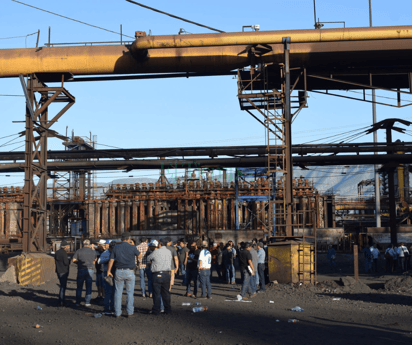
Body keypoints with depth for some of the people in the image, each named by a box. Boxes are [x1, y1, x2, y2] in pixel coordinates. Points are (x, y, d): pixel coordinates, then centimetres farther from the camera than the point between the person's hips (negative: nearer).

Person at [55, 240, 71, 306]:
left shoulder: (57, 252, 12)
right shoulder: (64, 253, -17)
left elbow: (55, 261, 19)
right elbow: (66, 263, -19)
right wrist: (69, 260, 0)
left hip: (58, 271, 9)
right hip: (63, 272, -9)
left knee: (63, 286, 18)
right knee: (63, 287, -5)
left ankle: (62, 300, 24)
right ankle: (61, 302, -4)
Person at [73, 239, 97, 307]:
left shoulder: (78, 251, -2)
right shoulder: (93, 251, 4)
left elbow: (74, 260, -6)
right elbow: (95, 259, 16)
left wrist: (79, 262, 12)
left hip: (81, 270, 0)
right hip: (90, 270, 0)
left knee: (79, 287, 8)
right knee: (88, 287, 7)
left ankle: (77, 302, 10)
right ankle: (87, 302, 6)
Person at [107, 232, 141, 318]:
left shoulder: (116, 247, 1)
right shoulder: (132, 247, -6)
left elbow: (111, 260, 2)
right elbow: (139, 257, 10)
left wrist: (108, 271, 13)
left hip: (119, 272, 2)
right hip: (129, 272, -2)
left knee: (118, 292, 8)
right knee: (130, 293, 6)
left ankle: (117, 313, 10)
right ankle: (130, 312, 7)